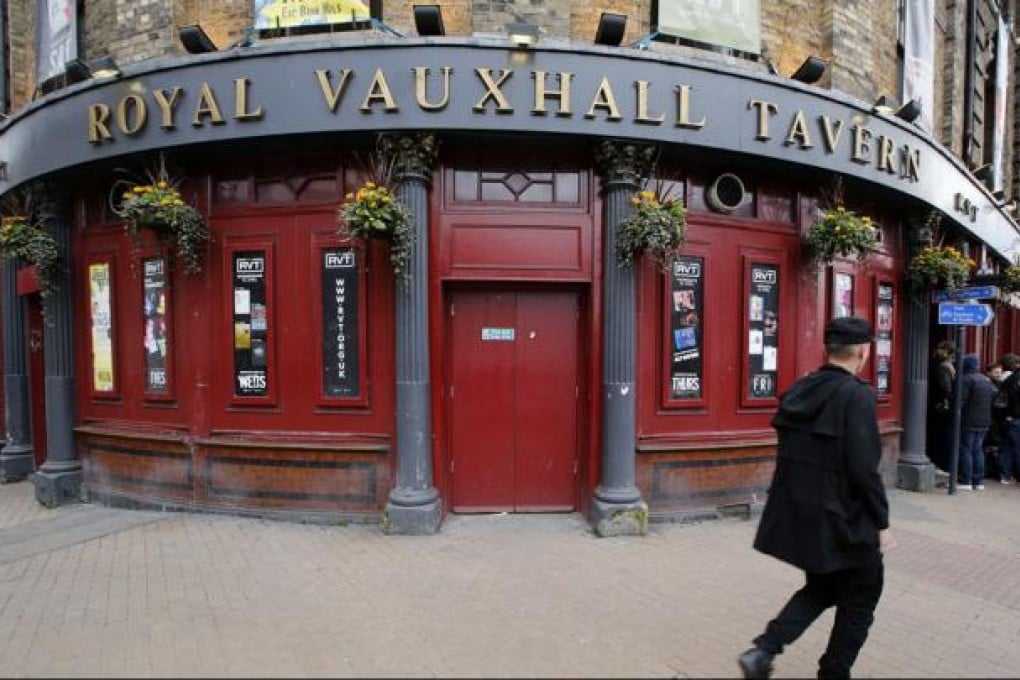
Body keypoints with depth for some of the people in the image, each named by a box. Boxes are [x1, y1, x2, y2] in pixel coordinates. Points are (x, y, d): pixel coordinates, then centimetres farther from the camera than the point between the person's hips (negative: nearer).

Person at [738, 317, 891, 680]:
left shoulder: (797, 391, 3)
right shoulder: (857, 395, -19)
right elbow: (863, 469, -21)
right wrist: (881, 523, -8)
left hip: (799, 514, 7)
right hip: (843, 522, -7)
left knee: (821, 590, 24)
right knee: (859, 602, 18)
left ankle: (762, 651, 13)